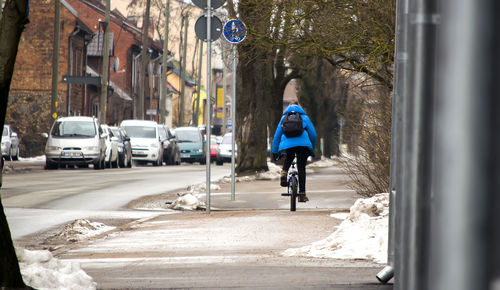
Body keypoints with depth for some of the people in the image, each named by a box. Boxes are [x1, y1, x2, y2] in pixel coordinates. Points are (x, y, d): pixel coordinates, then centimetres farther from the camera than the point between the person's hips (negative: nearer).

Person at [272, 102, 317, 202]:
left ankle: (284, 173, 5)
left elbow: (277, 135, 22)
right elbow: (313, 134, 17)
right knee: (301, 168, 5)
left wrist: (275, 152, 25)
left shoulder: (283, 118, 25)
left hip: (287, 144, 2)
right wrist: (312, 150, 28)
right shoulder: (305, 117, 22)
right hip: (303, 144, -2)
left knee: (289, 158, 34)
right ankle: (302, 194, 1)